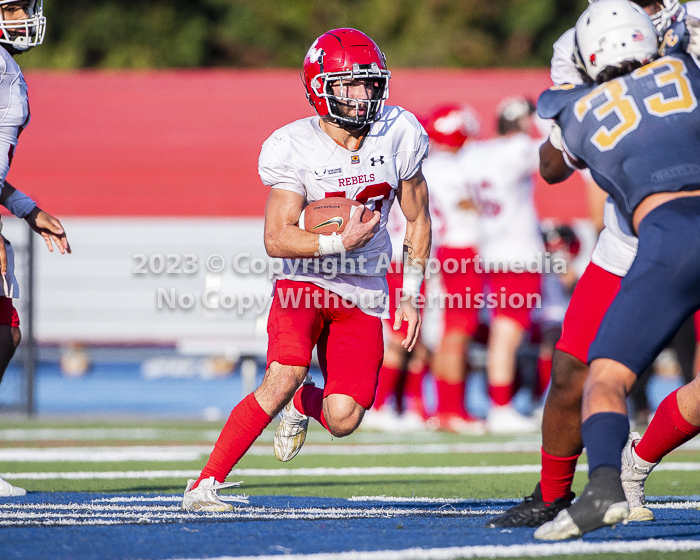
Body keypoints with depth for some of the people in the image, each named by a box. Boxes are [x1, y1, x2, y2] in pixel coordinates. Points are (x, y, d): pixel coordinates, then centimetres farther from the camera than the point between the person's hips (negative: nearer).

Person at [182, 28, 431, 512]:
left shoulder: (398, 135, -5)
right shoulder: (295, 149, -16)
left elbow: (417, 220, 7)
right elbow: (277, 239, -19)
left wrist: (411, 296, 4)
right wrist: (340, 242, -31)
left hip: (363, 291, 3)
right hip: (305, 279, -3)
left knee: (343, 421, -8)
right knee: (284, 376, -27)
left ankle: (304, 404, 31)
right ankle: (206, 483, -16)